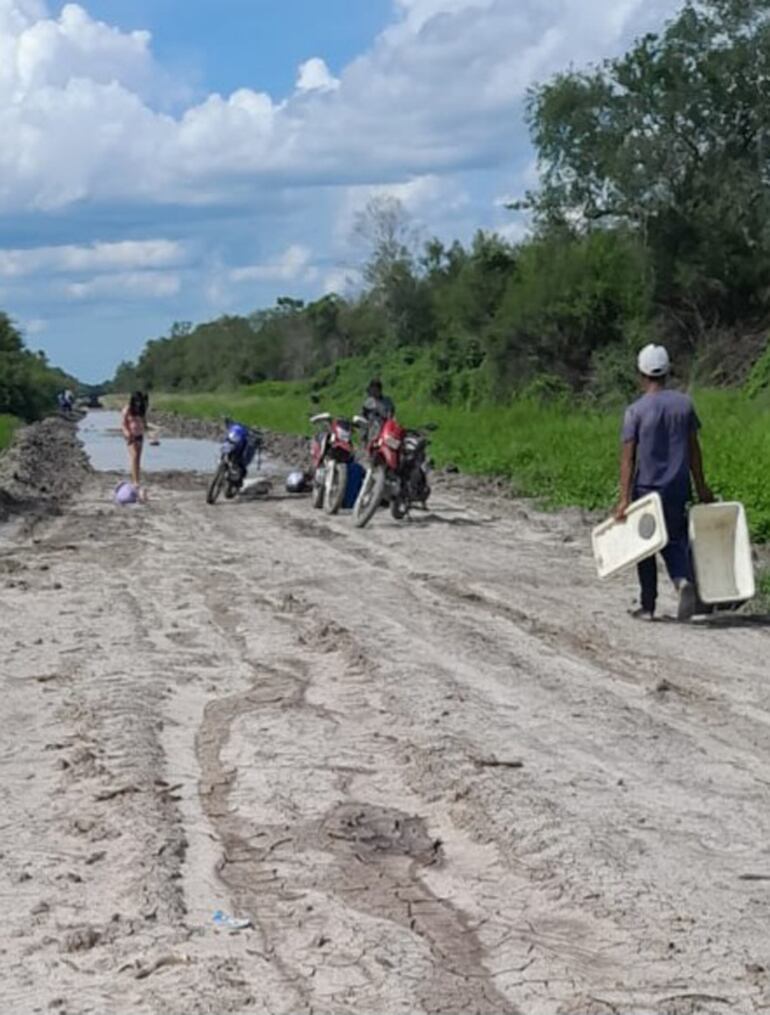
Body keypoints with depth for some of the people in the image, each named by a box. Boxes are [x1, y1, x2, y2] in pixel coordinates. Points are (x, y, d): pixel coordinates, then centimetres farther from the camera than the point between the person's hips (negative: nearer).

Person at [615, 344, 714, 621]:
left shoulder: (635, 411, -9)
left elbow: (628, 457, -12)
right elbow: (693, 449, 6)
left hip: (646, 488, -3)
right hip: (678, 488, 3)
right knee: (674, 541, 13)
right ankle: (684, 580, -16)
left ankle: (648, 606, 16)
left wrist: (624, 499, -13)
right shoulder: (684, 403, 2)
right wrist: (701, 487, 13)